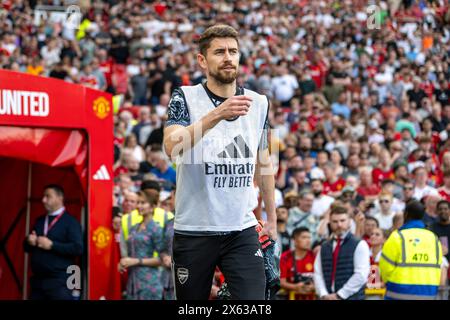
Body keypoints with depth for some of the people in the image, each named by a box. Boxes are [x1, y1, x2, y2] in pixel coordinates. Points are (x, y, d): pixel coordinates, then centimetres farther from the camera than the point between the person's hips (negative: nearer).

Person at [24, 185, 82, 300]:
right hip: (38, 280, 7)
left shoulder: (70, 221, -4)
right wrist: (29, 242, -1)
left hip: (59, 281, -7)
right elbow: (27, 247, 23)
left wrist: (51, 245, -17)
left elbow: (78, 248, -15)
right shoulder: (40, 221, 18)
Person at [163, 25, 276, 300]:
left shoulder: (259, 103, 7)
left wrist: (272, 219, 20)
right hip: (194, 232, -2)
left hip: (243, 231, 2)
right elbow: (172, 147, -23)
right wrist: (217, 115, -34)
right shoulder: (185, 98, -4)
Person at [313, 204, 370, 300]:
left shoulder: (359, 245, -1)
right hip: (328, 298, 5)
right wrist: (324, 295, -7)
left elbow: (361, 275, -10)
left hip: (351, 297, -5)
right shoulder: (324, 247, 16)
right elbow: (318, 273, 10)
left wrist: (339, 295, -12)